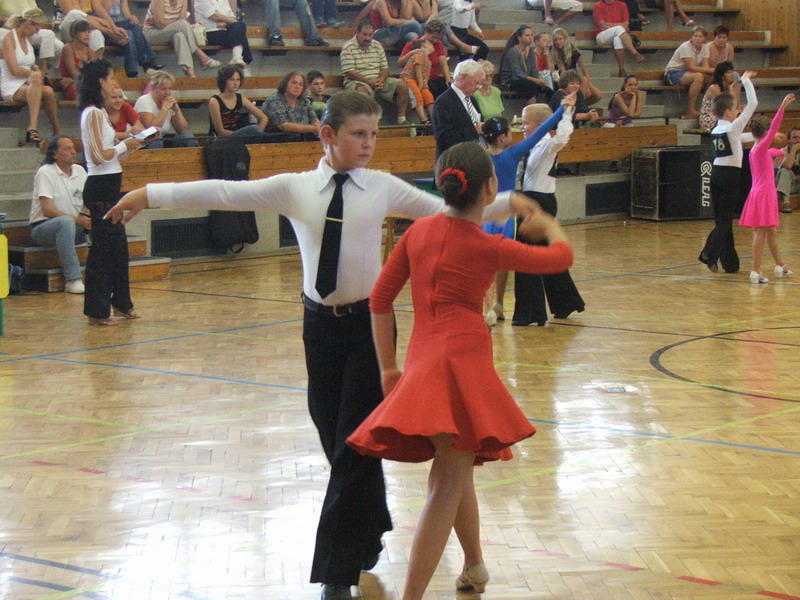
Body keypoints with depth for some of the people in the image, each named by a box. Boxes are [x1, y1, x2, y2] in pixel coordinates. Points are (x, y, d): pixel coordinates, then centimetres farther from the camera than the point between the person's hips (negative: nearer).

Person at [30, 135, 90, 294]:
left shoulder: (79, 171, 10)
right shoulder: (45, 172, -10)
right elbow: (48, 210, -18)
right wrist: (77, 220, -28)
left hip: (75, 227, 6)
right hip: (43, 227, -6)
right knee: (66, 222, -39)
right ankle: (72, 280, -39)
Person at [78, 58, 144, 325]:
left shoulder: (98, 112, 16)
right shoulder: (94, 114, -15)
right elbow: (100, 156, -19)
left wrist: (131, 144, 7)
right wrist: (126, 145, -7)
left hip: (109, 186, 10)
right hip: (101, 186, -10)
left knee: (118, 245, 16)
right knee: (102, 248, -5)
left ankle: (121, 302, 27)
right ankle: (97, 311, 1)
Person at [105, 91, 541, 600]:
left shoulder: (384, 188, -1)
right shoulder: (295, 189, 0)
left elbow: (449, 212, -2)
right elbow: (226, 193, -3)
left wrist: (507, 203, -15)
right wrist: (150, 195, -6)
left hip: (368, 323, -2)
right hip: (321, 324, 2)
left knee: (355, 444, -5)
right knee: (335, 439, 12)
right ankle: (367, 537, 36)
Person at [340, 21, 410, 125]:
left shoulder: (377, 46, 14)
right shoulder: (348, 48, -5)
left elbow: (385, 68, 13)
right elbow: (349, 72, -13)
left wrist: (381, 80, -11)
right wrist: (370, 82, -18)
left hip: (378, 80, 6)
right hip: (358, 82, -6)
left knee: (403, 85, -12)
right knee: (361, 90, -41)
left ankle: (401, 119, -10)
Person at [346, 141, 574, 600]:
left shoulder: (420, 232, 9)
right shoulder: (489, 248, -4)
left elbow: (380, 301, 11)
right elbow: (563, 257, 10)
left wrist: (389, 367, 19)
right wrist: (548, 226, 32)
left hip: (421, 359, 7)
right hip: (462, 361, -7)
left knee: (457, 467, 25)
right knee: (448, 484, -9)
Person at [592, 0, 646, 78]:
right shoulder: (598, 6, 4)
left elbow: (625, 26, 2)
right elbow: (602, 25, -6)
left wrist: (610, 26, -8)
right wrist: (620, 25, -4)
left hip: (618, 35, 1)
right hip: (601, 36, -1)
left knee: (618, 39, -37)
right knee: (619, 29, -33)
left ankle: (622, 70, -39)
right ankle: (636, 54, -41)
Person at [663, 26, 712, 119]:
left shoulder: (704, 48, 2)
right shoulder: (685, 47, -20)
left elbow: (705, 67, -6)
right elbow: (691, 68, -26)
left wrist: (712, 70, -30)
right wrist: (712, 70, -27)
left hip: (687, 73, 7)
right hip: (673, 73, -7)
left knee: (710, 77, -16)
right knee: (698, 76, -33)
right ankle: (691, 111, -30)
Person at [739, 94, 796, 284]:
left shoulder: (755, 150, 13)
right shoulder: (761, 148, -14)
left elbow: (770, 152, 37)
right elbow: (774, 128, -27)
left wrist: (780, 152, 58)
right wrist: (782, 107, -33)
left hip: (759, 193, 9)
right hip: (764, 194, -9)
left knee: (771, 231, 19)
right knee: (761, 232, -9)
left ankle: (780, 265, 31)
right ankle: (756, 272, -11)